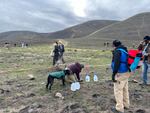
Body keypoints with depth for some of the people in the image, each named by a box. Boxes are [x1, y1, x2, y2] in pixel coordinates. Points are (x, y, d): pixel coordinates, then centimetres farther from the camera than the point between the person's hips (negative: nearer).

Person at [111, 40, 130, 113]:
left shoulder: (117, 51, -16)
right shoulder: (125, 50, 9)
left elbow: (116, 63, -24)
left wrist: (113, 74, -21)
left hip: (120, 74, -9)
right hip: (126, 73, 9)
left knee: (118, 91, 1)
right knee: (125, 90, 20)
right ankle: (126, 104, 36)